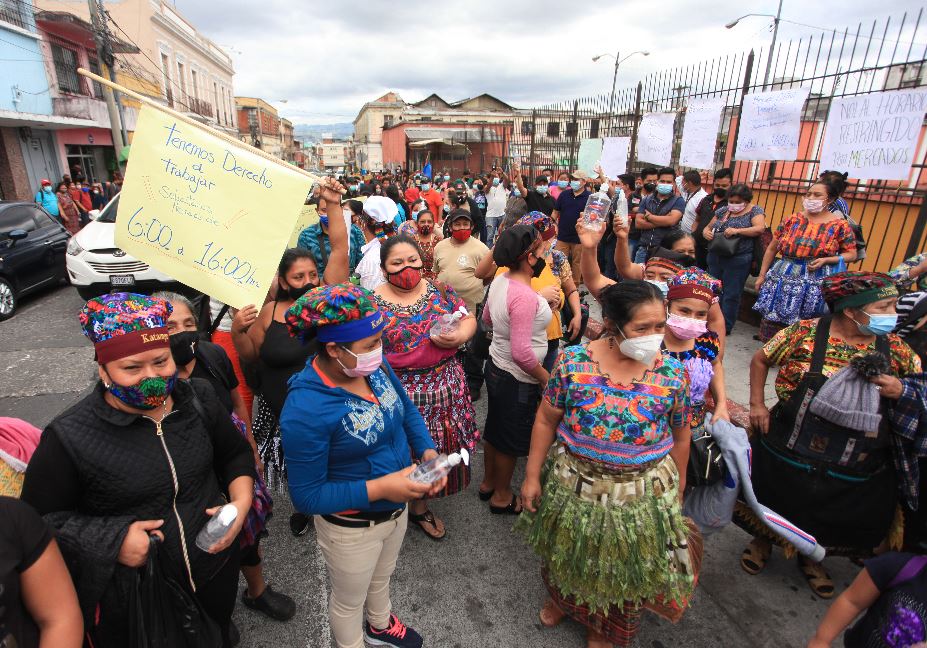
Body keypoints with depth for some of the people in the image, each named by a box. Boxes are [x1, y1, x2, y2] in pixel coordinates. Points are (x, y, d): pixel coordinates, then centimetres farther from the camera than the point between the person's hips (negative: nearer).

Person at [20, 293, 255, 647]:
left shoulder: (198, 398, -9)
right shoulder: (70, 437, -20)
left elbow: (236, 455, 4)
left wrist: (242, 502, -12)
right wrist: (111, 540, -22)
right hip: (129, 604, -3)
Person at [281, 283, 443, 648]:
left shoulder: (375, 365, -15)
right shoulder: (306, 409, -33)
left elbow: (407, 411, 1)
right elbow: (306, 496, -25)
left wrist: (428, 452, -16)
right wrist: (380, 488, -32)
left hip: (397, 507, 6)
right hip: (351, 528, -6)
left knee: (381, 578, 35)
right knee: (349, 601, 25)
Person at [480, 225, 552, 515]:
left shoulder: (500, 281, -2)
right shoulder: (525, 297, -29)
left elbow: (487, 318, 15)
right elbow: (521, 353, -30)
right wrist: (546, 378, -16)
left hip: (495, 366, 9)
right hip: (517, 379, -9)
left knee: (494, 428, 24)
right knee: (511, 439, 12)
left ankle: (488, 482, 44)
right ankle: (502, 497, 32)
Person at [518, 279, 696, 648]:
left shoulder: (672, 374, -14)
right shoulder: (573, 361, -17)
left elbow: (680, 437, 0)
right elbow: (546, 420, -8)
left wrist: (677, 488, 8)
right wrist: (532, 476, -5)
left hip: (642, 491, 1)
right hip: (573, 481, 0)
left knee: (624, 566, 21)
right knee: (568, 553, 25)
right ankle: (562, 599, 60)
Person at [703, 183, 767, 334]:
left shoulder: (755, 211, 1)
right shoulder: (723, 210, 13)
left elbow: (760, 228, -14)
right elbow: (708, 227, 17)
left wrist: (737, 231, -25)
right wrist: (705, 232, -7)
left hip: (738, 260, -5)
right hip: (715, 257, 5)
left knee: (731, 295, -1)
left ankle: (725, 327, 8)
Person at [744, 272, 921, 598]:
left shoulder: (895, 348, -5)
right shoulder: (805, 333, -15)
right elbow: (760, 359, -2)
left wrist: (902, 391, -16)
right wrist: (757, 405, -7)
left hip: (857, 471, 3)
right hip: (787, 454, -3)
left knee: (834, 521, 21)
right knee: (774, 507, 18)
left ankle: (810, 557, 53)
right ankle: (763, 540, 51)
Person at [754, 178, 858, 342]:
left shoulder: (839, 225, -2)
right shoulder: (792, 220, 3)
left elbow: (851, 254, 4)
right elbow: (771, 249, 9)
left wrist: (825, 260, -13)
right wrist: (762, 276, 8)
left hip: (817, 283, -2)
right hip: (784, 278, 2)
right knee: (773, 325, 5)